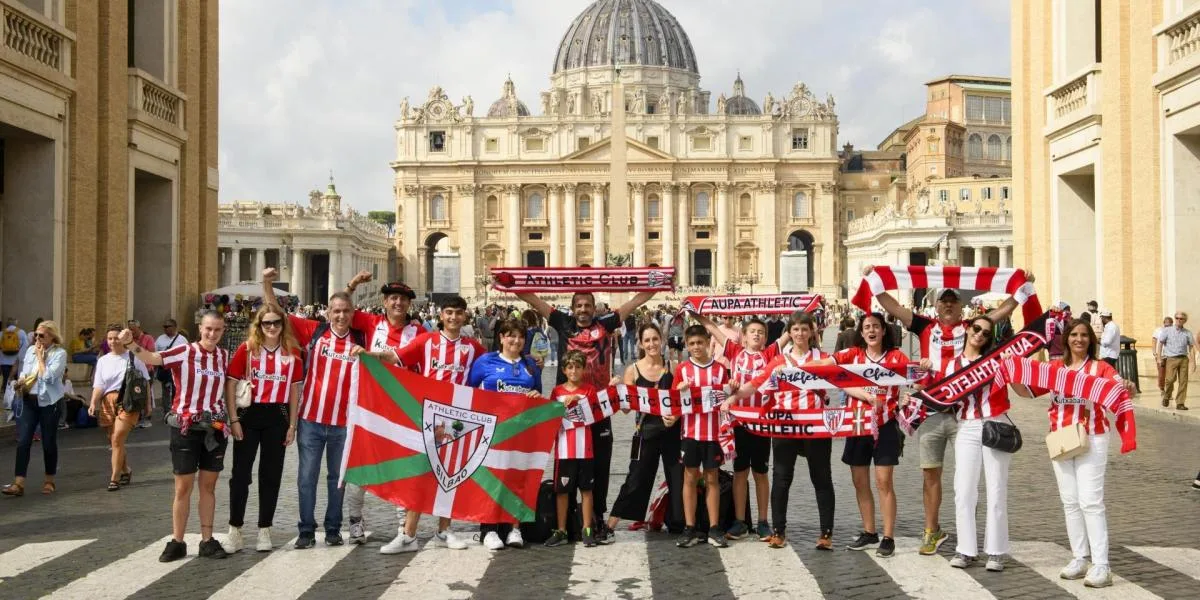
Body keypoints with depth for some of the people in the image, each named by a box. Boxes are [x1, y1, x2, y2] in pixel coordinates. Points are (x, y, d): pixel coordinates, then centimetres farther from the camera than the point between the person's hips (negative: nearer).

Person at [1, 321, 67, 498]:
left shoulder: (59, 353, -7)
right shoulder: (30, 350, 9)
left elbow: (49, 377, -17)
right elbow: (22, 372, 17)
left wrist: (41, 357, -10)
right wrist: (20, 383, -4)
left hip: (48, 402, -4)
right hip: (29, 401, 4)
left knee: (48, 442, 6)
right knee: (23, 441, -4)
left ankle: (49, 481, 20)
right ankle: (18, 483, -5)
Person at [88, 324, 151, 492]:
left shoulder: (133, 358, 2)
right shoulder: (103, 361, 12)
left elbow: (145, 382, 7)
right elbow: (98, 385, 6)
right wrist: (93, 403, -11)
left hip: (127, 402, -4)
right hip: (108, 403, 4)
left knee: (117, 439, -15)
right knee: (113, 441, 9)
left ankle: (115, 478, -8)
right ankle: (126, 471, 31)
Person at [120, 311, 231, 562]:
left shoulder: (224, 356, 4)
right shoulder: (184, 352, -10)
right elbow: (152, 358, -26)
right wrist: (130, 343, -42)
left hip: (215, 428, 3)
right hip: (185, 427, -3)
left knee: (209, 486, 10)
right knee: (183, 487, 3)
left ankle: (207, 541, 19)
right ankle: (177, 542, 15)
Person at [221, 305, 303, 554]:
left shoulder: (292, 353, 3)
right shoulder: (247, 349, -2)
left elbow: (294, 389, 7)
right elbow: (230, 384, -2)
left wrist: (292, 425, 4)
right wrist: (233, 420, -8)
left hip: (278, 417, 2)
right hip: (249, 415, -1)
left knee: (271, 475, 8)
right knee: (241, 473, 2)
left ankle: (264, 530, 18)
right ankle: (235, 530, 13)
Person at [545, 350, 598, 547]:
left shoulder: (589, 390, 4)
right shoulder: (557, 391, 7)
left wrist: (577, 399, -16)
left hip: (584, 449, -1)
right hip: (563, 449, 1)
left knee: (586, 488, 4)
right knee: (562, 490, 5)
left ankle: (587, 530, 12)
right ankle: (561, 531, 12)